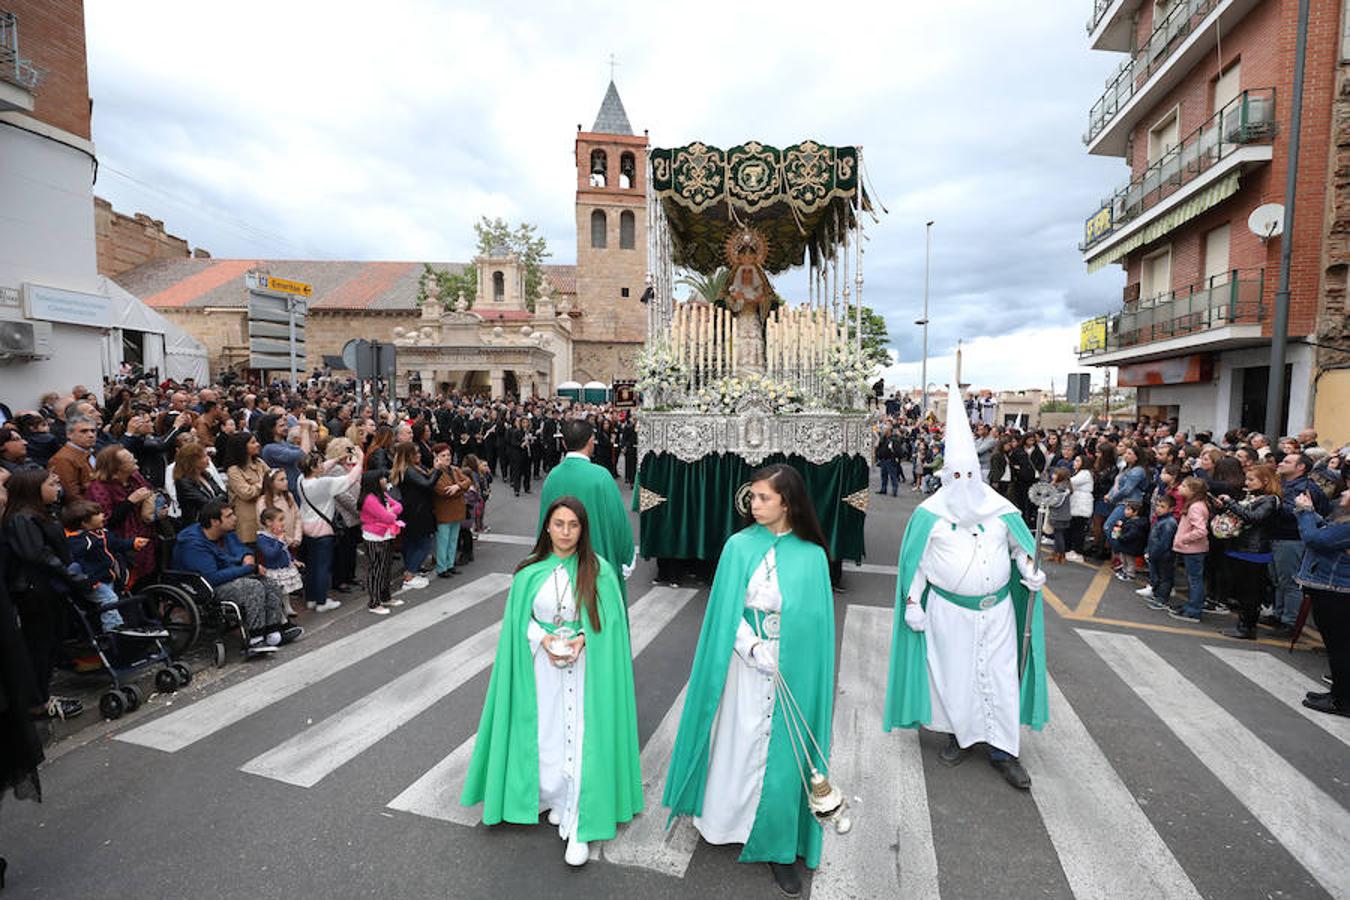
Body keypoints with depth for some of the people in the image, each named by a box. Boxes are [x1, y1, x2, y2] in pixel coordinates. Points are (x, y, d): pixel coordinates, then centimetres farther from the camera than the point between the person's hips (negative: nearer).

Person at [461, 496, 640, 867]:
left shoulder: (599, 570, -7)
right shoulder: (530, 572, -1)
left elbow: (609, 620, -4)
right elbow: (520, 620, 4)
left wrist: (582, 639, -19)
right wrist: (544, 639, -13)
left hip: (587, 666, -2)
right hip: (542, 665, 2)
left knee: (580, 739, 0)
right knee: (546, 738, 11)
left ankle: (579, 827, 13)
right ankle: (557, 799, 37)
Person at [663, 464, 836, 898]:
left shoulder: (812, 556, -5)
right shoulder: (740, 546, -7)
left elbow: (816, 620, 0)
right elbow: (727, 611, -6)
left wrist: (786, 660, -6)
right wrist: (757, 651, -16)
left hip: (793, 672, 1)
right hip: (745, 663, 0)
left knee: (784, 754, 9)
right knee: (739, 744, 12)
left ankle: (778, 845, 28)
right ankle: (728, 820, 37)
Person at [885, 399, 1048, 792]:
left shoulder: (1000, 509, -1)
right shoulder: (930, 514, -7)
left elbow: (1020, 544, 13)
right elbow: (916, 561, -3)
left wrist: (1030, 569, -6)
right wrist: (913, 602, -5)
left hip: (996, 608, 2)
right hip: (949, 610, -2)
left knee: (1001, 674, 6)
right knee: (953, 674, 9)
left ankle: (1002, 749, 19)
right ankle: (958, 734, 29)